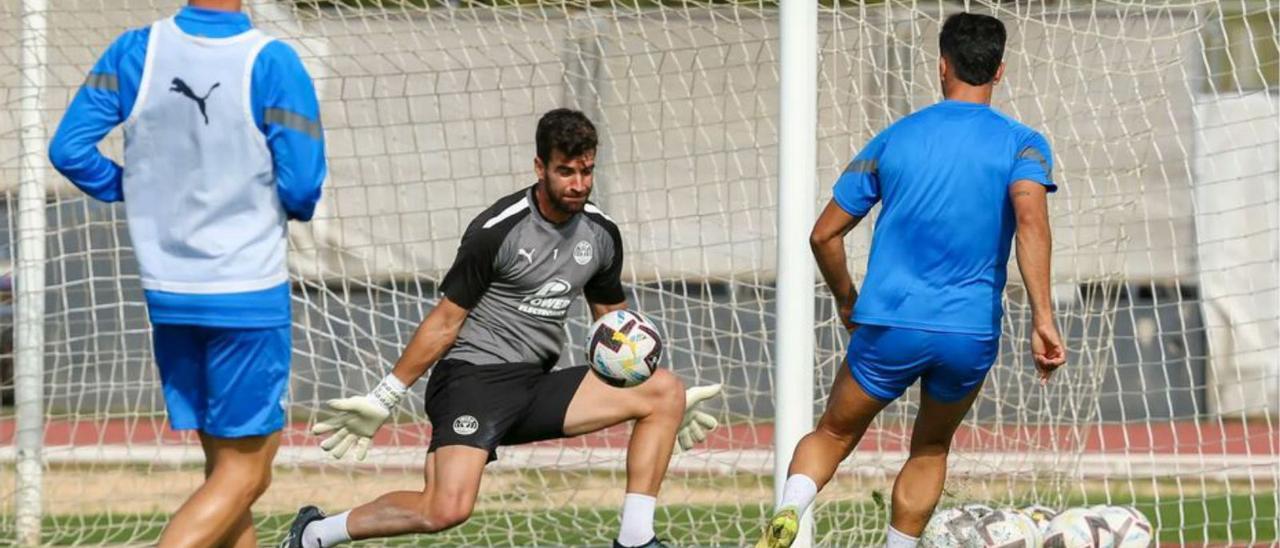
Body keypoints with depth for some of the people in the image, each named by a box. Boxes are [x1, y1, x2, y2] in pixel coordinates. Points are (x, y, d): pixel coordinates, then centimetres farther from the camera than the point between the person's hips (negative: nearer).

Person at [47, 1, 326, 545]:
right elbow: (302, 187, -14)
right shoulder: (271, 64, -14)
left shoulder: (136, 51, -3)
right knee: (243, 475, 0)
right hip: (247, 294, -5)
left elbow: (69, 148, -4)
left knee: (226, 465, 16)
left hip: (166, 293, 5)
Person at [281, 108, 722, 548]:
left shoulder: (602, 234, 6)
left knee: (665, 391, -8)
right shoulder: (496, 231, -13)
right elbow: (445, 321, -5)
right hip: (471, 378, -7)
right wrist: (381, 401, -3)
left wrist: (670, 402, 21)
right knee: (446, 510, -27)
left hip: (536, 386, 7)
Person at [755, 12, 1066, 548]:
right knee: (931, 447, 25)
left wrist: (847, 304, 27)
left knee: (833, 436, 16)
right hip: (971, 336, 0)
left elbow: (824, 235, 10)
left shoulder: (894, 139, 9)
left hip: (888, 325, 0)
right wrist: (1042, 318, -21)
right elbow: (1030, 218, -18)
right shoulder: (1022, 144, 2)